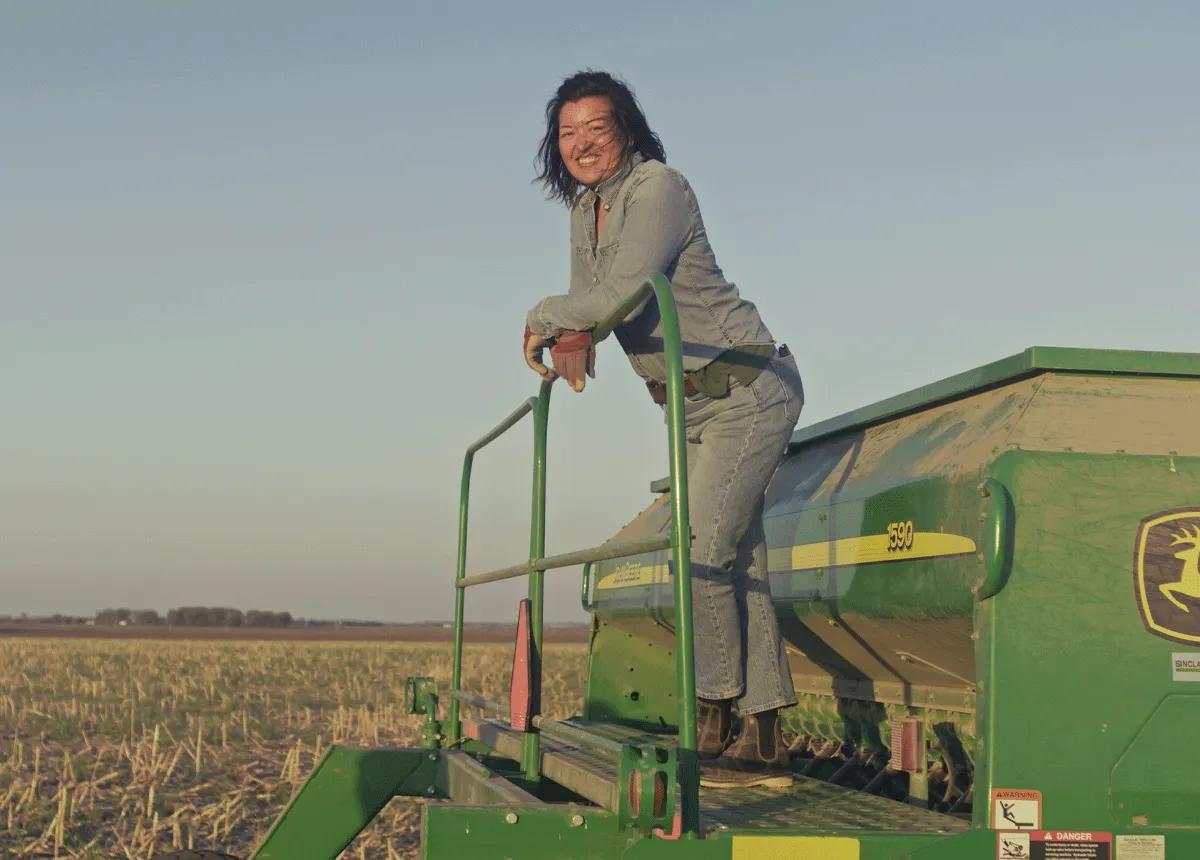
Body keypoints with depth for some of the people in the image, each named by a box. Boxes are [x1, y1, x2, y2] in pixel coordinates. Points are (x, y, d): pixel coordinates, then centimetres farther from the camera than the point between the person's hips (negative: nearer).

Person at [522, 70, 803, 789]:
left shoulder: (658, 189, -16)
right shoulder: (587, 206, 12)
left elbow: (624, 292, -26)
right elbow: (589, 298, 18)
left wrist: (543, 317, -10)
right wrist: (574, 335, -5)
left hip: (747, 389, -9)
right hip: (696, 406, 9)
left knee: (702, 552, -16)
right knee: (735, 565, 5)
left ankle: (713, 728, -7)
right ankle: (765, 747, 6)